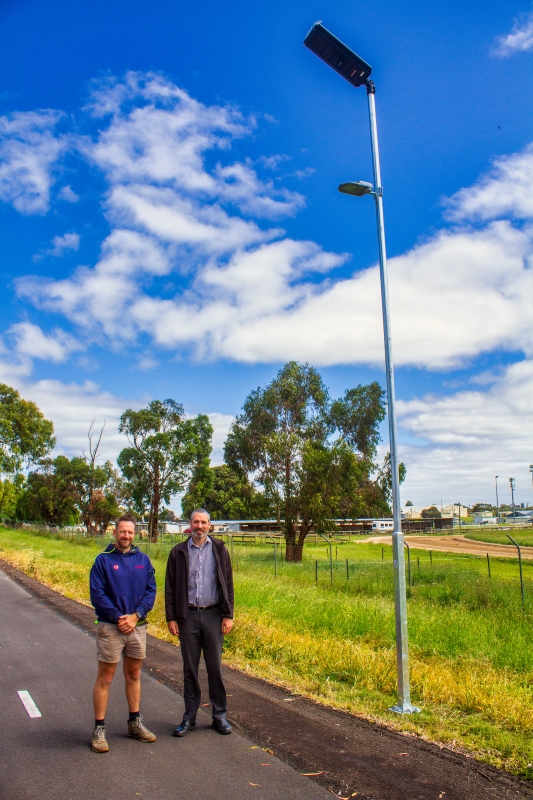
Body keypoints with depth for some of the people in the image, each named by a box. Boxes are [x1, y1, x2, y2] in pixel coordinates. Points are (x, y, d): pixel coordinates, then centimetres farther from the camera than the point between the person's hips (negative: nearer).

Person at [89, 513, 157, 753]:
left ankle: (135, 723, 28)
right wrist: (119, 617, -15)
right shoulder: (103, 560, -6)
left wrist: (135, 616, -10)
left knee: (134, 675, 15)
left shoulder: (143, 559, 4)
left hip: (138, 626, 4)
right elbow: (97, 594, -10)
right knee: (105, 678, 2)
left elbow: (151, 590, 2)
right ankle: (99, 729, 13)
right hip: (110, 627, -4)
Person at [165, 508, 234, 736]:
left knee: (215, 667, 6)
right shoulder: (178, 552, 4)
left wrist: (228, 615, -2)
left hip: (213, 615, 0)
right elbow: (170, 587, 5)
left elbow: (228, 584, 4)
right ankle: (189, 716, 20)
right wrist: (171, 617, -2)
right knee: (190, 668, 8)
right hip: (188, 615, 0)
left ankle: (219, 715, 19)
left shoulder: (219, 550, 3)